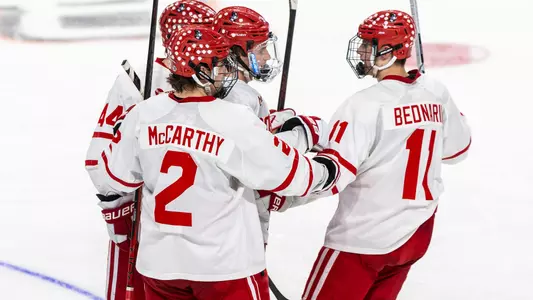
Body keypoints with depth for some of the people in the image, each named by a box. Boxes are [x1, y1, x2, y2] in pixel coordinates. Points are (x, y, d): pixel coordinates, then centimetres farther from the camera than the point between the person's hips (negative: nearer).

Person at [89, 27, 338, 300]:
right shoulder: (235, 122, -17)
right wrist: (327, 171, 10)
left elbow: (113, 177, 6)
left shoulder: (143, 114, -4)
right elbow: (288, 173, -10)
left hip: (160, 263, 5)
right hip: (226, 265, -5)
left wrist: (116, 203, 29)